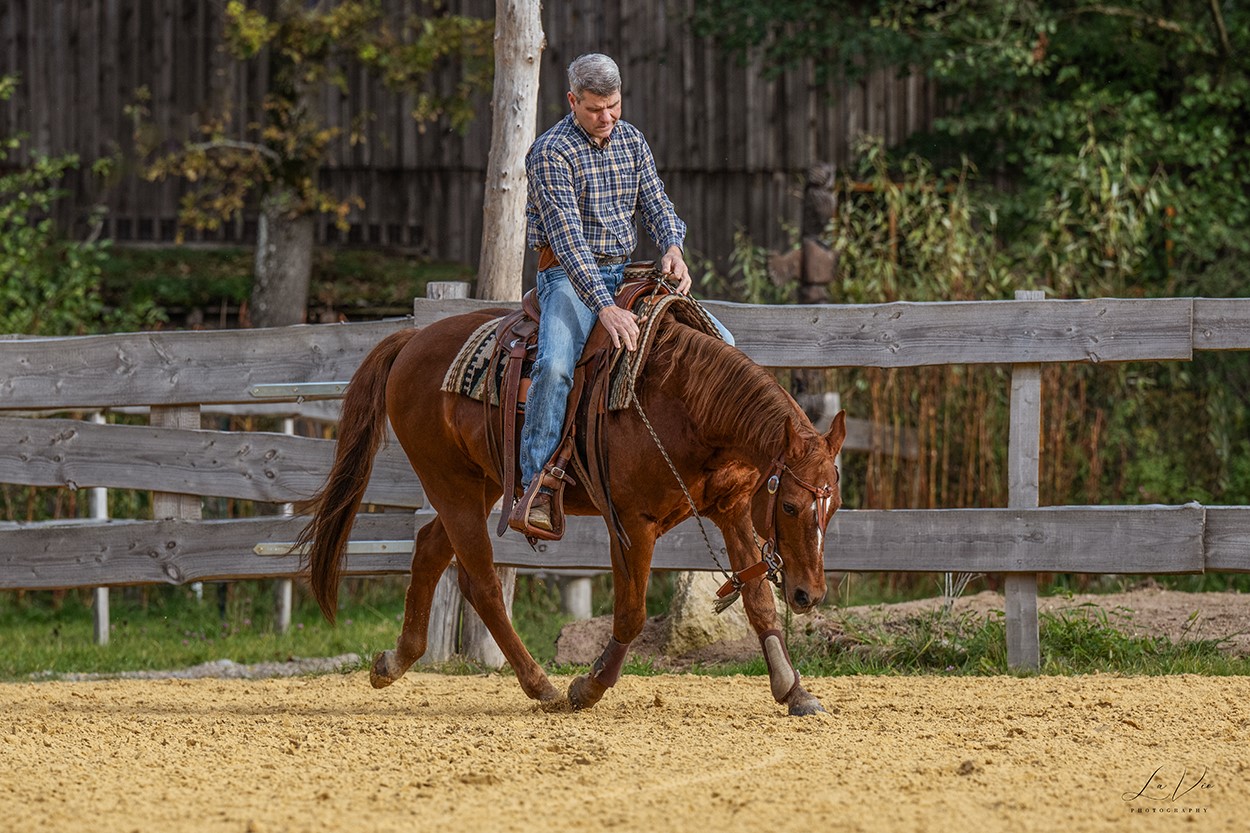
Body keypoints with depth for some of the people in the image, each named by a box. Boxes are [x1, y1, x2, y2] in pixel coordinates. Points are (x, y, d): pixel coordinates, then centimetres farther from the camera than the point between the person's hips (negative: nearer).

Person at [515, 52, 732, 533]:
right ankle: (536, 487, -29)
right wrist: (605, 308, -34)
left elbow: (655, 204, 9)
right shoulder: (552, 152, -15)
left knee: (718, 340, -3)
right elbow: (568, 237, -24)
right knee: (556, 364, -33)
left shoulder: (631, 140, 7)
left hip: (626, 272, 7)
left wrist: (672, 247, -16)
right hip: (568, 275, -7)